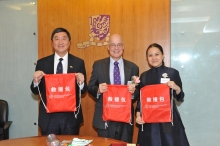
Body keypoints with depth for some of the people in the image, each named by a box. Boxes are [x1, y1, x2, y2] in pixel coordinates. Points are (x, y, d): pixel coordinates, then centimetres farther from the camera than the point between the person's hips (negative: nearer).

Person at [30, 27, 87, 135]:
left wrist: (81, 82, -20)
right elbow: (36, 91, 3)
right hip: (48, 116, 1)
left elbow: (83, 91, 1)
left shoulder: (78, 62, 0)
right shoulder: (42, 63, 2)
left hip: (71, 116, 0)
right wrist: (36, 81, -17)